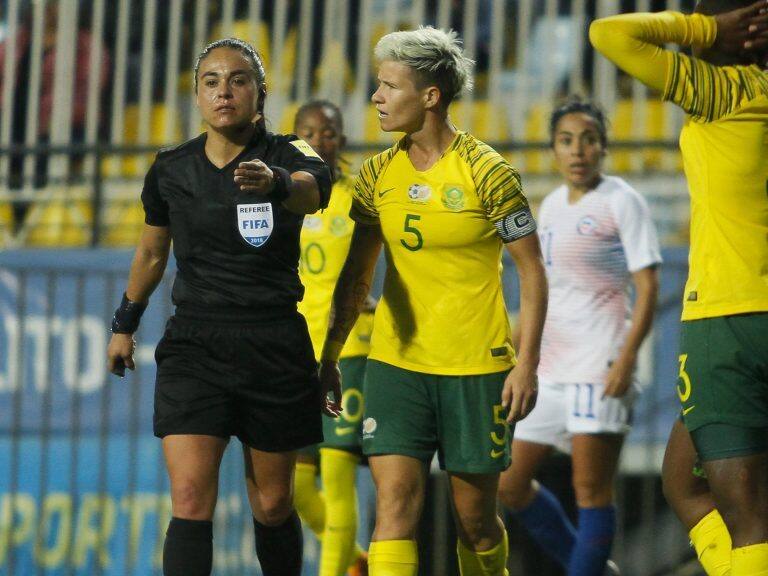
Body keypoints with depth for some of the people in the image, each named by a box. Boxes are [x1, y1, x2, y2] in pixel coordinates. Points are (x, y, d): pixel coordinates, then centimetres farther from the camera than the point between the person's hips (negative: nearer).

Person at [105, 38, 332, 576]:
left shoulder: (288, 155, -7)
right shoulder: (171, 169, 3)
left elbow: (310, 191, -33)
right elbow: (152, 253, 20)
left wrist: (275, 183, -55)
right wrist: (125, 324, 27)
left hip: (275, 348, -1)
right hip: (194, 345, 1)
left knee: (272, 505, 9)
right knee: (191, 500, -14)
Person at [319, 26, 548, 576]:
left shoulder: (487, 172, -8)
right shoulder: (378, 175, 5)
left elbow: (532, 271, -5)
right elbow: (357, 273, 15)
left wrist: (527, 363, -11)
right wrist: (329, 356, 13)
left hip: (477, 367, -3)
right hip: (396, 361, 3)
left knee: (475, 516, 6)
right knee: (395, 503, -11)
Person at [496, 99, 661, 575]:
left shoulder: (621, 202, -5)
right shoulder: (552, 206, 15)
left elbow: (648, 288, -10)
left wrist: (627, 358, -20)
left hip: (600, 362, -8)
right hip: (549, 366, 8)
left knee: (592, 488, -9)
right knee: (510, 483, 10)